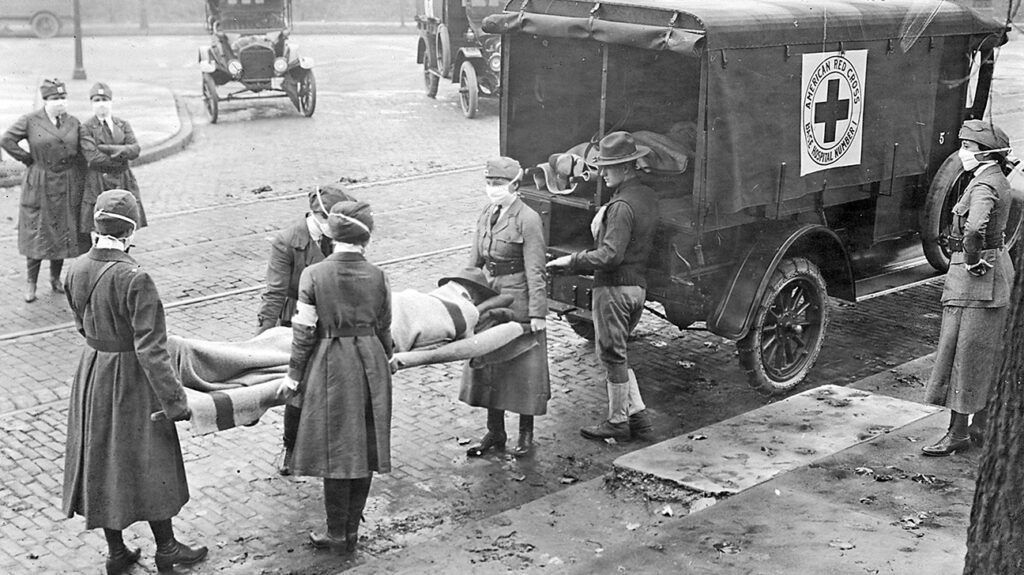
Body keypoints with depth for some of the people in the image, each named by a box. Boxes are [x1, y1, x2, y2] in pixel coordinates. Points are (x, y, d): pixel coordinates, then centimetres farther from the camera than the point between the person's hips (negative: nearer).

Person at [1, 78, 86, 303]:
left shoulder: (73, 122, 6)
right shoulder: (30, 121, -4)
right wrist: (28, 159, -5)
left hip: (68, 188, 3)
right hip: (40, 186, -3)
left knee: (64, 233, 8)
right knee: (38, 233, -1)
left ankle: (55, 278, 24)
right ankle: (31, 282, 10)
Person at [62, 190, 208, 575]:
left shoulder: (76, 271, -6)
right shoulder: (134, 279, -27)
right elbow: (150, 349, -26)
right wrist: (173, 401, -20)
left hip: (91, 372, 6)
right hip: (130, 379, -6)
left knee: (101, 460, 17)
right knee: (149, 464, 11)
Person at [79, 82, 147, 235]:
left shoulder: (123, 125, 13)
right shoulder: (86, 128, 0)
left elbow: (135, 149, -4)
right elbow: (93, 158, -14)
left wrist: (107, 149, -14)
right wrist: (121, 159, -7)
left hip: (124, 184, 4)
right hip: (98, 186, -4)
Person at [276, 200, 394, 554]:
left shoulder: (314, 275, -11)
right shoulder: (377, 276, -4)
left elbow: (304, 332, -9)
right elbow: (383, 328, 6)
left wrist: (295, 375, 1)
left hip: (331, 367, -3)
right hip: (371, 366, 3)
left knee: (337, 450, 7)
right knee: (365, 448, 12)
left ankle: (337, 534, 15)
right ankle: (351, 530, 23)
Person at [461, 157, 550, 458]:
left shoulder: (528, 219, -14)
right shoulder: (486, 215, 7)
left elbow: (535, 271, -15)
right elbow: (475, 261, 13)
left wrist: (537, 312, -16)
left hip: (518, 303, -7)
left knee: (523, 367, 5)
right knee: (489, 365, 12)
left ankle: (526, 433, 19)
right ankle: (495, 433, 24)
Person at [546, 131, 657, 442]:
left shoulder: (622, 205, -20)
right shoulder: (647, 196, 9)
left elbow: (610, 255, -24)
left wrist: (571, 261, -15)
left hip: (615, 287, -9)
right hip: (638, 285, 9)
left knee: (612, 355, 3)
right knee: (617, 353, 19)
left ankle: (618, 422, 14)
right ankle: (637, 414, 20)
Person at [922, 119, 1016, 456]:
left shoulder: (983, 185, -19)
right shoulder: (998, 180, 12)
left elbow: (975, 227, -38)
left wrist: (972, 260, -23)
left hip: (976, 277, -10)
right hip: (997, 271, 10)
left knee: (964, 354, -4)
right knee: (987, 355, 16)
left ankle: (958, 433, 2)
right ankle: (982, 427, 26)